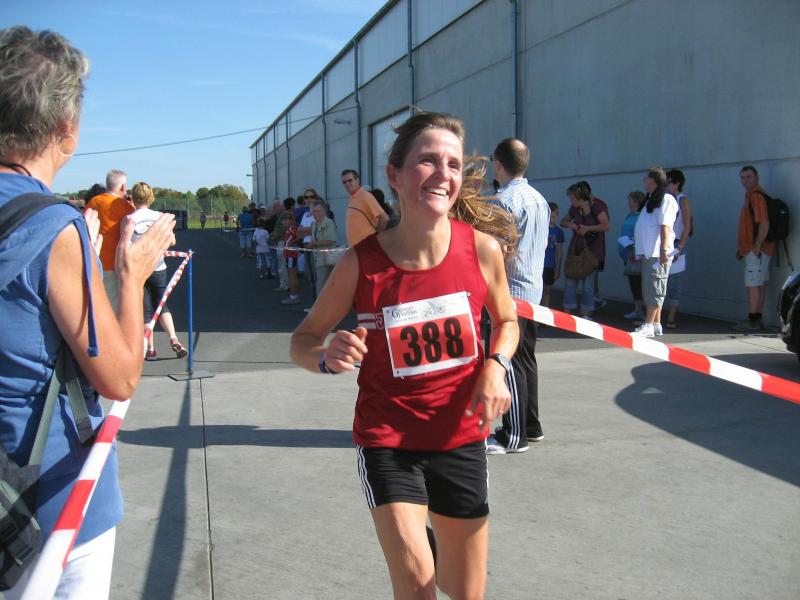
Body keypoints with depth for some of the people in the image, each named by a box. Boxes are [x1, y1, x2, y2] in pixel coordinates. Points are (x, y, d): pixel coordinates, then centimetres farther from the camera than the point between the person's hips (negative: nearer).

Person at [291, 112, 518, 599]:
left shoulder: (482, 249, -12)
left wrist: (495, 366, -12)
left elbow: (507, 321, 8)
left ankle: (432, 556, 49)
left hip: (461, 439, 2)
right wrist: (327, 356, -26)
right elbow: (302, 340, -3)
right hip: (388, 440, -2)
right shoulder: (362, 263, -16)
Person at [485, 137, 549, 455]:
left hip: (510, 290, -9)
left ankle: (514, 436, 0)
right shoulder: (539, 199, 13)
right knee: (526, 359, 16)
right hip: (533, 287, 9)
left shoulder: (505, 199, -15)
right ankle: (531, 425, 24)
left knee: (510, 363, -5)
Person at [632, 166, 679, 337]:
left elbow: (665, 227, -18)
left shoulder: (666, 200, -10)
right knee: (649, 289, 11)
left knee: (654, 289, -8)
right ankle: (656, 325, 16)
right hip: (647, 252, 10)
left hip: (657, 253, -10)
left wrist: (664, 250, -23)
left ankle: (648, 326, -8)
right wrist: (640, 252, 21)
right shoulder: (651, 200, 20)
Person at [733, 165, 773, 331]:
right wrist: (742, 248, 22)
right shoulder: (750, 195, 19)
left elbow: (764, 223, -23)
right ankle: (757, 320, 17)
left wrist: (757, 246, -22)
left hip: (756, 250, -10)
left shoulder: (756, 196, -14)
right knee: (760, 284, 12)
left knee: (753, 284, -9)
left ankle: (752, 321, -7)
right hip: (751, 249, 10)